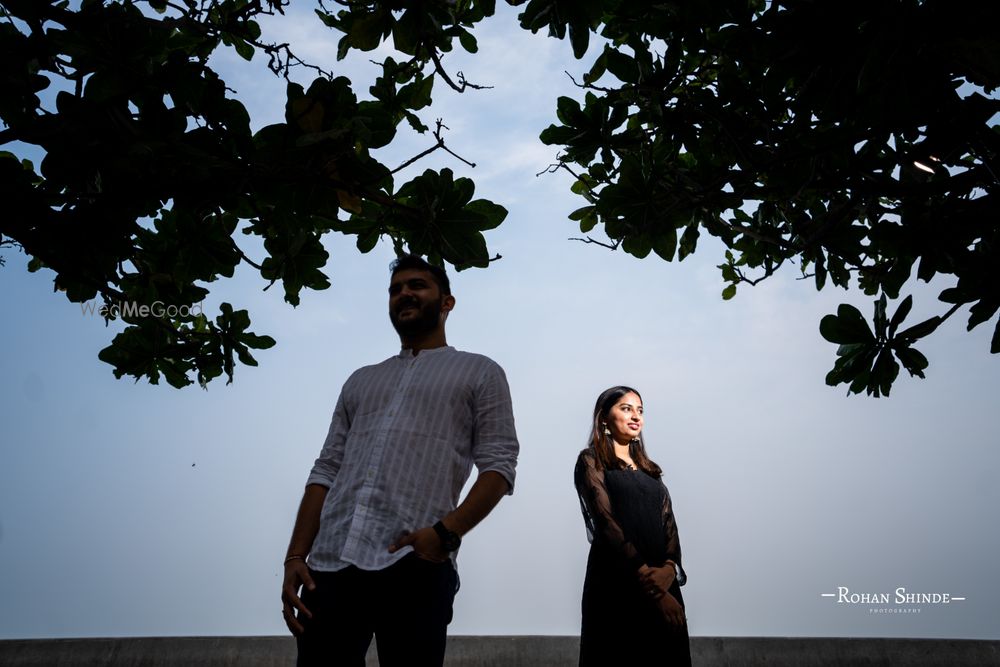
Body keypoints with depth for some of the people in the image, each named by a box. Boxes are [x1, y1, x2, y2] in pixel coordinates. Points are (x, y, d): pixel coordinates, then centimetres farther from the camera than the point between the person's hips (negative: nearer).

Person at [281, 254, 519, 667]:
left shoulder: (479, 373, 11)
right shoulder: (361, 381, 24)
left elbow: (498, 466, 0)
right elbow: (326, 471, 18)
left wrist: (447, 531, -16)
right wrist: (295, 557, 5)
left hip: (415, 567, -4)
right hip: (328, 565, 4)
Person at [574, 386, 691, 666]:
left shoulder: (648, 469, 18)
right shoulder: (591, 461, -1)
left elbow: (668, 523, 8)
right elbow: (607, 524, -11)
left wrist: (670, 567, -14)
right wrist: (653, 588, -17)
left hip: (662, 581, 6)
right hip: (617, 583, -5)